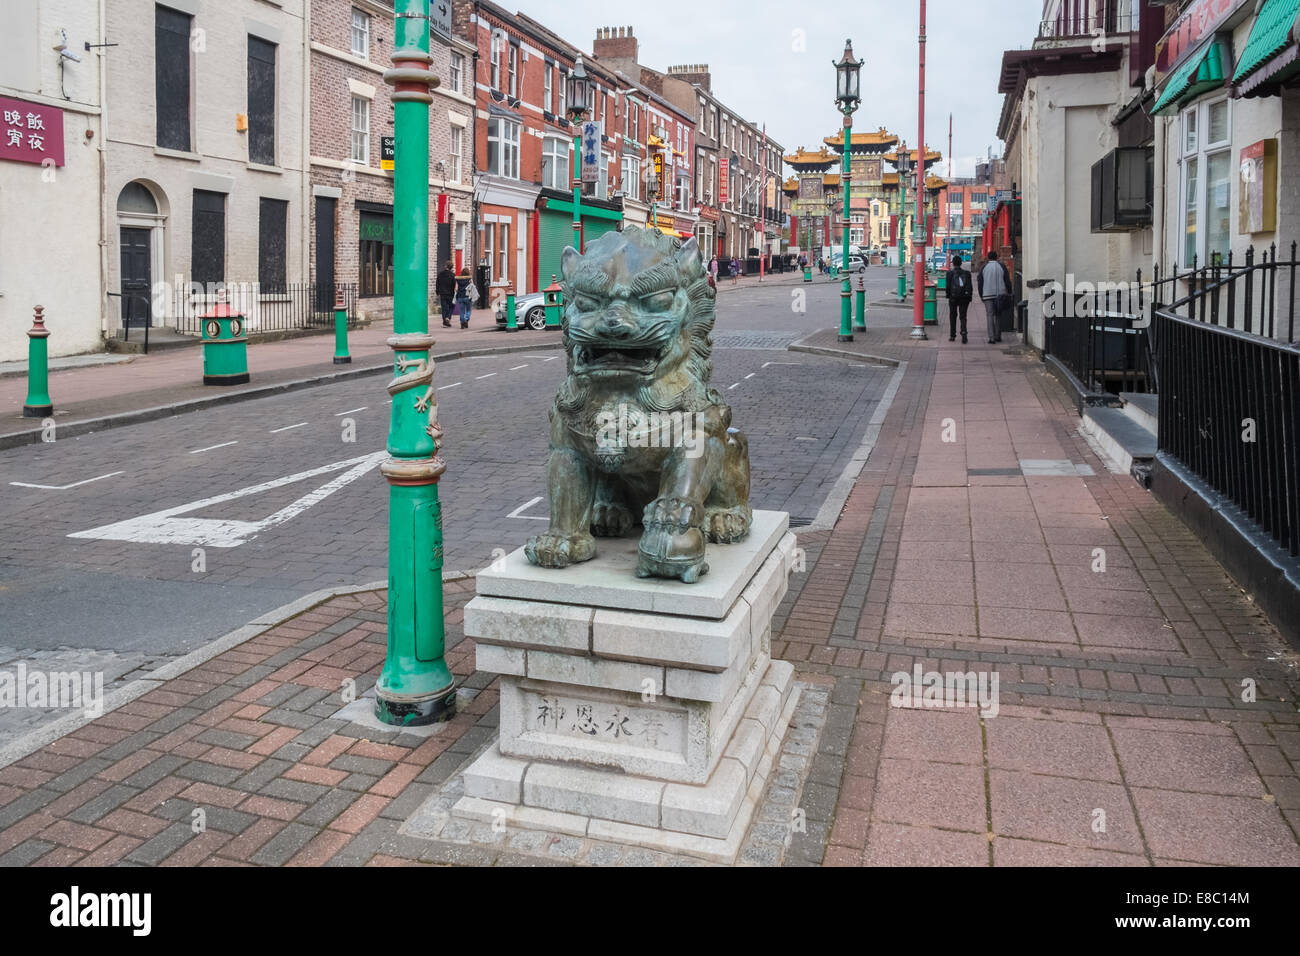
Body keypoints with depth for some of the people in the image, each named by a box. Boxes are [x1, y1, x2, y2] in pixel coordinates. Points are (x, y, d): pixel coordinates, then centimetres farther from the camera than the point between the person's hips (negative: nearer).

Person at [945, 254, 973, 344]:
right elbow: (970, 287, 2)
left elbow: (947, 286, -9)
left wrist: (947, 294, 8)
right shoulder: (967, 273, 3)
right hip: (964, 298, 2)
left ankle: (952, 335, 17)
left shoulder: (950, 273, -5)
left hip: (953, 297, -2)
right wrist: (969, 297, 9)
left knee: (952, 316, 12)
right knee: (963, 316, 3)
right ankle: (963, 333, -19)